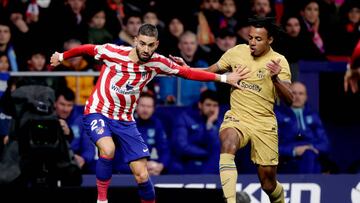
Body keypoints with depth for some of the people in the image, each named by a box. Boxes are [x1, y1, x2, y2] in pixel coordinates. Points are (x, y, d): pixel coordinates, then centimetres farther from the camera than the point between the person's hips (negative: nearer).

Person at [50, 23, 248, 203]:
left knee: (142, 175, -5)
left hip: (125, 121, 3)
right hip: (97, 113, -3)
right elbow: (87, 49, -1)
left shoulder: (157, 63, -9)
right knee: (108, 150, -34)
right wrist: (61, 56, 14)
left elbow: (187, 72, 2)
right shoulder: (113, 53, -18)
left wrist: (223, 78, -1)